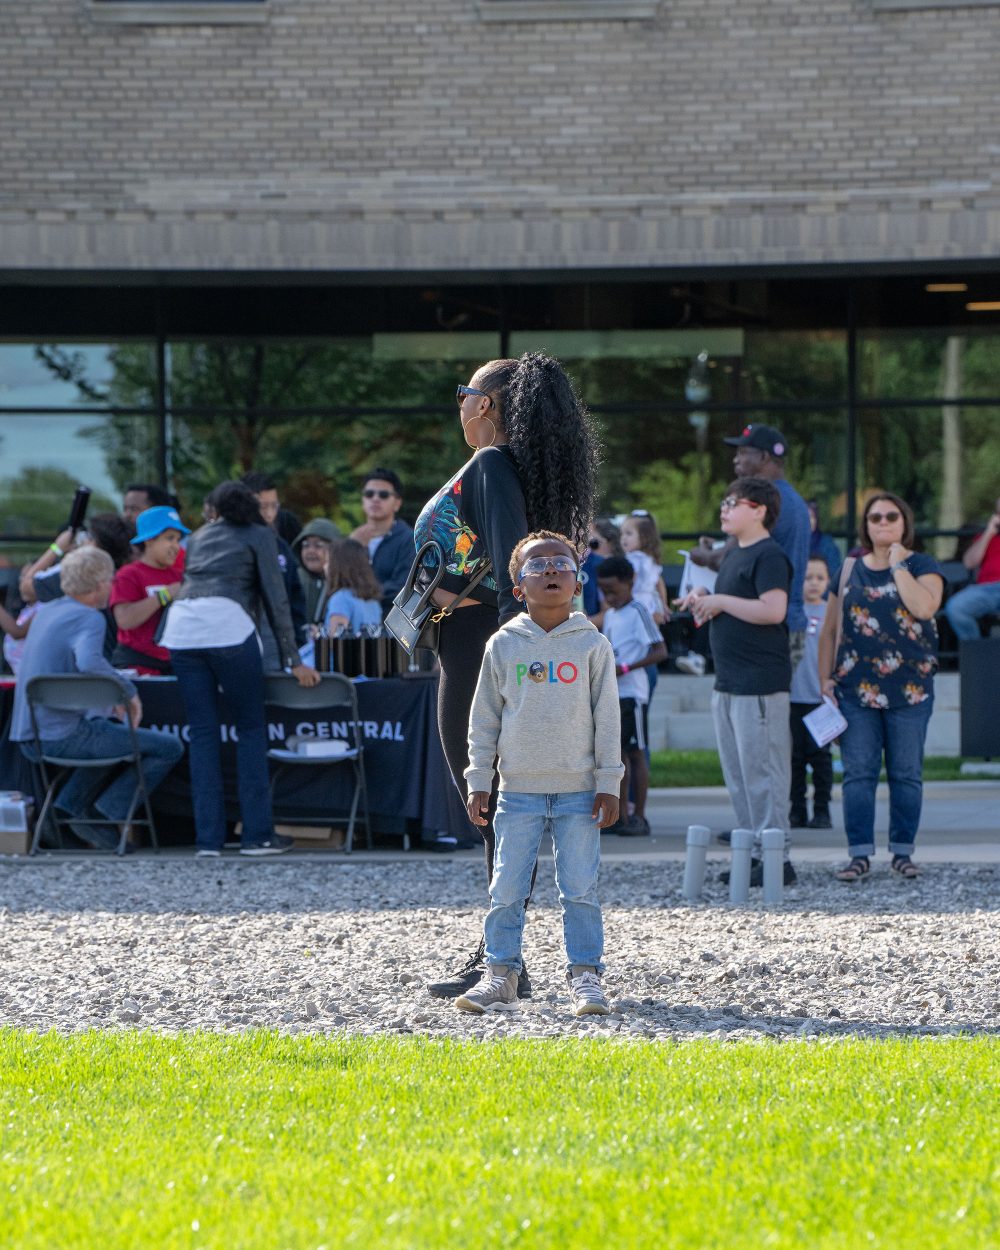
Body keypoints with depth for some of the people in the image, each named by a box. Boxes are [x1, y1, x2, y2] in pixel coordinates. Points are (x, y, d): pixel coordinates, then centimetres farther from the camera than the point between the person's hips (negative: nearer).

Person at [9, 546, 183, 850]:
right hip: (63, 737, -9)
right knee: (169, 748, -3)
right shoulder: (88, 618, -12)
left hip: (28, 736, 9)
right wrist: (128, 690, -18)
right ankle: (104, 817, -5)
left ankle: (70, 807, 20)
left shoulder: (49, 612, 16)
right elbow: (89, 662, -33)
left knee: (117, 736, 36)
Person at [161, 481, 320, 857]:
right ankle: (257, 835, 1)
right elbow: (275, 598, 7)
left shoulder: (199, 537, 29)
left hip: (181, 626, 4)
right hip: (227, 624, -4)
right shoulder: (259, 535, 14)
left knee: (202, 734, 7)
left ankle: (208, 838, 2)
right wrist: (293, 660, 7)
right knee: (251, 728, 5)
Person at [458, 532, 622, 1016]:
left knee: (580, 888, -1)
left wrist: (608, 785, -1)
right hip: (519, 789, 1)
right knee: (507, 889, 1)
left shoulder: (592, 645, 1)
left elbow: (607, 718, 3)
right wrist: (478, 784, 3)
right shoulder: (503, 645, 3)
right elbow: (484, 719, 7)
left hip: (578, 791, -1)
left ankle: (585, 975, 5)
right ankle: (501, 972, 10)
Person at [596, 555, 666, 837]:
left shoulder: (637, 612, -10)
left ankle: (639, 817, -1)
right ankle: (621, 816, 13)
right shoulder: (609, 615, 14)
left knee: (635, 751, -4)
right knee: (617, 751, 8)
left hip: (631, 692, -8)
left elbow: (660, 652, -14)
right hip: (610, 693, 8)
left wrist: (626, 668, -21)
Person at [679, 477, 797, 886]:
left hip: (760, 684, -10)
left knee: (761, 772, -9)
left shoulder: (769, 556, -13)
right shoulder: (734, 554, 17)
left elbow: (773, 610, -25)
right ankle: (753, 851, 18)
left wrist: (719, 601, -17)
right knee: (737, 774, 12)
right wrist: (704, 599, 7)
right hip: (728, 682, 10)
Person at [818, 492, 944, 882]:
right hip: (856, 689, 2)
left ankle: (902, 851, 11)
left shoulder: (923, 566, 2)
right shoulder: (850, 570, 11)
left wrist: (898, 565, -11)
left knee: (906, 774, 3)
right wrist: (825, 678, 5)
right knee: (858, 773, -2)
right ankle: (860, 854, 0)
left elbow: (924, 607, -19)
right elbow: (829, 630, 14)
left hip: (909, 688, -2)